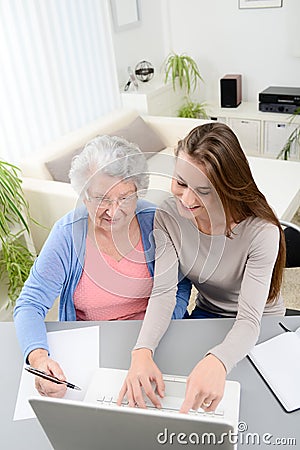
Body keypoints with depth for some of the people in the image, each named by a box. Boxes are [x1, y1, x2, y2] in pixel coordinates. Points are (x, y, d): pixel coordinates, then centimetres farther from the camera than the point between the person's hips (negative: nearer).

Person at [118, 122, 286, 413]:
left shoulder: (261, 232, -28)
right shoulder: (168, 216, -17)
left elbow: (249, 319, -32)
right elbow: (163, 292, -22)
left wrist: (217, 362, -55)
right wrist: (142, 351, -42)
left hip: (260, 328, -3)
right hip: (206, 316, 3)